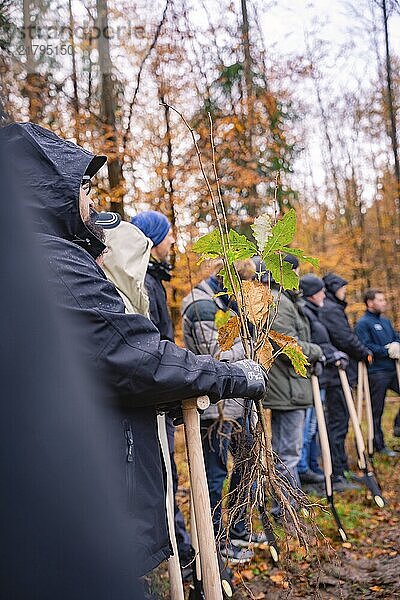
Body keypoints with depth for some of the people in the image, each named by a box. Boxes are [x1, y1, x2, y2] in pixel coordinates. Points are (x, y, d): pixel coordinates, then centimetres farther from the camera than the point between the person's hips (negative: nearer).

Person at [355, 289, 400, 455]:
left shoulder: (386, 321, 17)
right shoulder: (363, 323, -8)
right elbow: (366, 347, -19)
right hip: (376, 372, -7)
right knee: (377, 411, 4)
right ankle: (379, 445, 13)